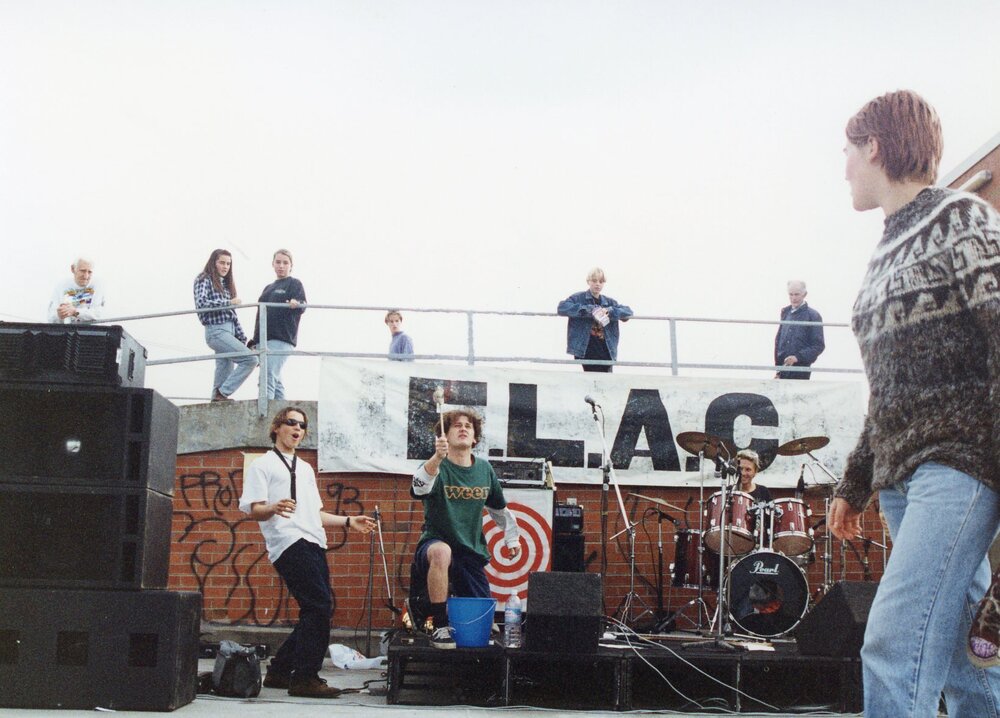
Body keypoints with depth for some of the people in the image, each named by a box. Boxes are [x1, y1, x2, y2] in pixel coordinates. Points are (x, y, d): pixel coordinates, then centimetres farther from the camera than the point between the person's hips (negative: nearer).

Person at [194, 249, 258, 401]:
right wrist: (228, 303, -17)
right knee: (250, 359, -18)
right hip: (217, 331, -8)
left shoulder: (225, 283, 21)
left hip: (229, 331, 8)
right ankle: (223, 393, -14)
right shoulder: (204, 280, 0)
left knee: (224, 373, 4)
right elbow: (201, 303, -17)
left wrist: (241, 337, 12)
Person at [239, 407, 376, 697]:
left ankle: (279, 671, 15)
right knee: (320, 606, -18)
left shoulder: (306, 469, 29)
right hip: (289, 544, -8)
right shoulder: (262, 465, 6)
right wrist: (273, 508, -27)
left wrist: (349, 521, 18)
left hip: (313, 545, 8)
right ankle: (305, 677, -13)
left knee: (316, 611, 4)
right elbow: (254, 510, -5)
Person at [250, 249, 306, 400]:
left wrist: (297, 304, -35)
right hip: (263, 340, 8)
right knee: (275, 381, 6)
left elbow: (302, 304, -10)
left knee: (268, 378, -19)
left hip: (281, 340, -8)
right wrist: (254, 341, 22)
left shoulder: (294, 284, 6)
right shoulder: (268, 288, 26)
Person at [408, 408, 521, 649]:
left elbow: (499, 508, 21)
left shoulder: (484, 469, 5)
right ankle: (440, 627, -30)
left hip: (472, 553, 6)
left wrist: (511, 538, 25)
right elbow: (420, 486, -37)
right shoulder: (436, 467, -12)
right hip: (435, 544, -5)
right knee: (441, 551, -42)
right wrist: (437, 458, -53)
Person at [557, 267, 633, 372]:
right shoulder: (579, 298, 4)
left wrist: (609, 311, -12)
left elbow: (628, 312, 6)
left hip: (606, 353, 4)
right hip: (586, 353, -4)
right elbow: (562, 308, -12)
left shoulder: (609, 302, 16)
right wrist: (588, 309, -18)